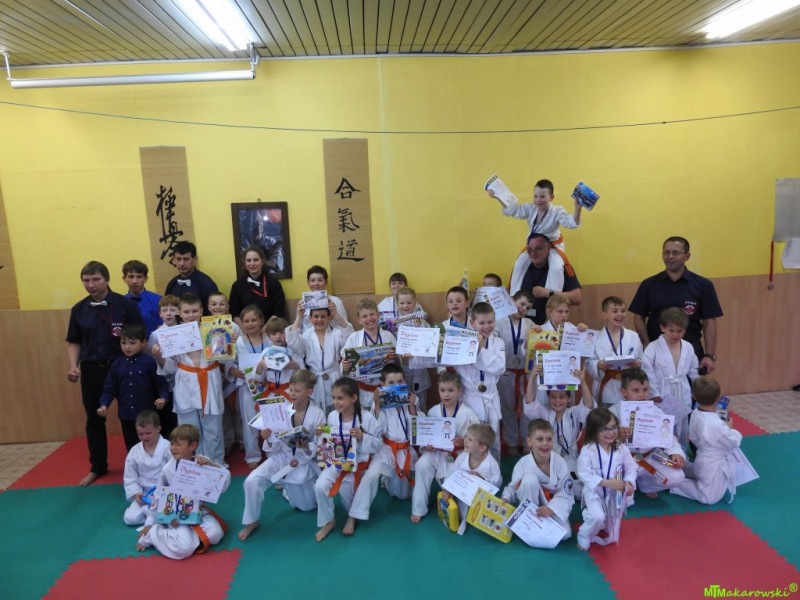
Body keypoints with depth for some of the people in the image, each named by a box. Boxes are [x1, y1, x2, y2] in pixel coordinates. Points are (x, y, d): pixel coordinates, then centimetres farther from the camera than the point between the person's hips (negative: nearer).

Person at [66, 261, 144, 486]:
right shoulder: (79, 309, 4)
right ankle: (97, 467, 31)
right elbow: (74, 342, 12)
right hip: (91, 370, 4)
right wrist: (73, 366, -3)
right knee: (94, 420, 14)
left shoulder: (126, 304, -9)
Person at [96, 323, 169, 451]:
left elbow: (161, 383, -8)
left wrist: (162, 397, -24)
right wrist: (104, 405, -8)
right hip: (126, 415, 4)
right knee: (131, 448, 16)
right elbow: (110, 388, 6)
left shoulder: (150, 362, -10)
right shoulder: (117, 364, 2)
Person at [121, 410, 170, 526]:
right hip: (144, 494, 4)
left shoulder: (168, 447, -13)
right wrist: (136, 493, -8)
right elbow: (129, 478, 7)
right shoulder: (134, 451, 0)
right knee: (130, 518, -15)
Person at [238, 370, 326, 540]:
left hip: (305, 463, 0)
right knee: (252, 481, -26)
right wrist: (268, 439, -28)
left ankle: (289, 490, 49)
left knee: (307, 506, 15)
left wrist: (307, 447, -33)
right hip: (281, 457, 1)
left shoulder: (317, 415, -15)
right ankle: (252, 521, 1)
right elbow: (275, 448, -6)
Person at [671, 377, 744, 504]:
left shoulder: (695, 414, -9)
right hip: (714, 468, -8)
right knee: (709, 497, 6)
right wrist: (730, 429, 0)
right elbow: (734, 442, -19)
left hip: (702, 462, 8)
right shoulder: (717, 425, -35)